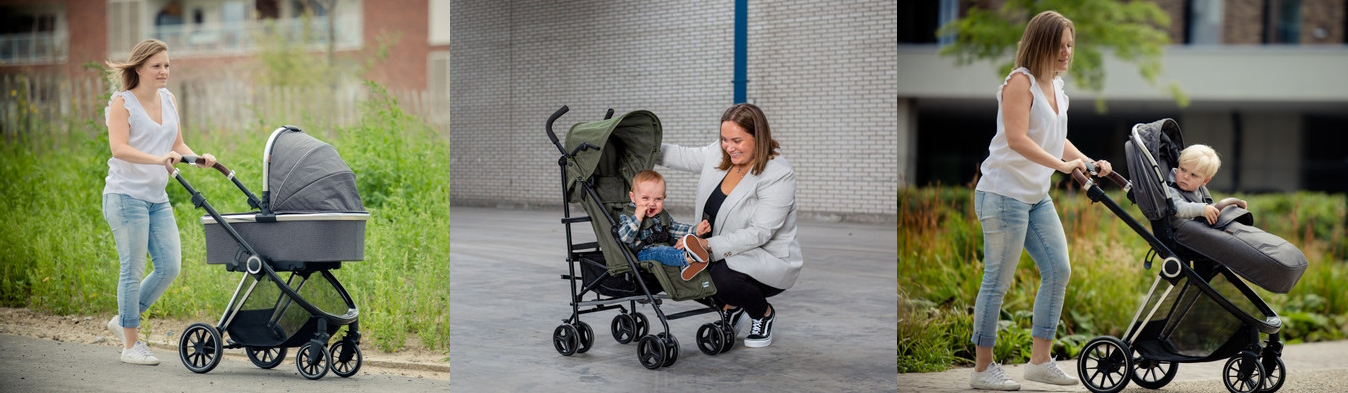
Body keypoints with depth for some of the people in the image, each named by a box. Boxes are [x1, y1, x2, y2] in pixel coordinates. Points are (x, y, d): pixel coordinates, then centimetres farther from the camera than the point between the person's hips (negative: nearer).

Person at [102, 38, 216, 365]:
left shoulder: (168, 99, 12)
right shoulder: (122, 102, -8)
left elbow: (177, 143, 17)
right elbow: (119, 148, -21)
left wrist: (197, 158, -4)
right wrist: (158, 159, -35)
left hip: (157, 197, 7)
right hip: (126, 195, -7)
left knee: (170, 266, 4)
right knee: (134, 270, -3)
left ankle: (124, 320, 23)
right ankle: (130, 344, 7)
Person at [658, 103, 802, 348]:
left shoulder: (779, 175, -21)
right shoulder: (719, 154, 0)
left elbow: (760, 233, -26)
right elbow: (682, 157, 16)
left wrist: (711, 245, -34)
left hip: (770, 261, -7)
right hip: (724, 255, 7)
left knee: (724, 277, -35)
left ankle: (764, 314, 1)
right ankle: (732, 307, 12)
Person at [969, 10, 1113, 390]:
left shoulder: (1056, 86, 15)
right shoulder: (1020, 82, -13)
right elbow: (1017, 139, -23)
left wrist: (1089, 162, 6)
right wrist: (1062, 165, -29)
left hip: (1037, 197, 9)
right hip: (1004, 194, -9)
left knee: (1058, 270, 6)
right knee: (998, 280, -4)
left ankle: (1040, 359, 15)